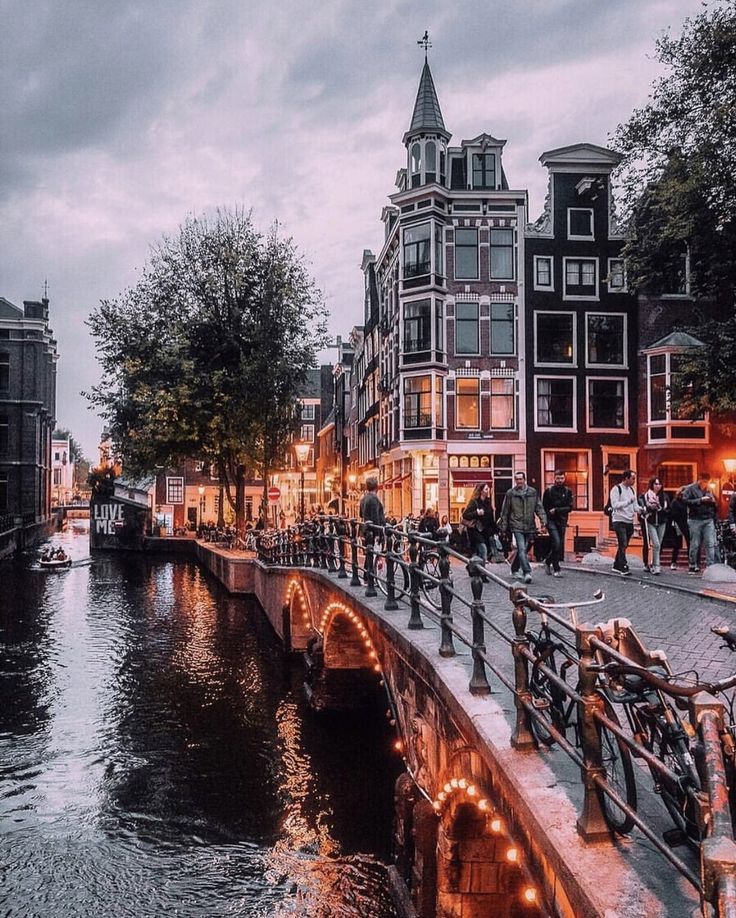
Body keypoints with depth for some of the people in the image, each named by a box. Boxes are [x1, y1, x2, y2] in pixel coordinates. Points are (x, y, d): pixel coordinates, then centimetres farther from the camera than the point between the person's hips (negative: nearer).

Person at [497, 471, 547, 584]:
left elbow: (539, 508, 10)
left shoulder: (533, 492, 9)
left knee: (524, 550, 10)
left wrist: (543, 520, -2)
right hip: (517, 526, -3)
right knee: (522, 549, -15)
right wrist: (503, 527, 6)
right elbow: (505, 511, 8)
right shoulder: (510, 493, 4)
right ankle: (527, 572, -21)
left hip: (529, 527, 3)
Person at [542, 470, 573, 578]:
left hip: (562, 522, 4)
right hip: (551, 521, -4)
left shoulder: (567, 491, 6)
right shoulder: (549, 491, 0)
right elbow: (544, 507, 3)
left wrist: (556, 510, -12)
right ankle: (556, 569, -9)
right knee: (556, 543, -17)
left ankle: (548, 561, 31)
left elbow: (569, 508, -2)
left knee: (560, 546, 7)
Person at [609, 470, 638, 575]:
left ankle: (617, 566, 21)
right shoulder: (616, 489, -8)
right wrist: (629, 501, -21)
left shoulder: (632, 490, 15)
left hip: (629, 521, 7)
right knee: (623, 544, -12)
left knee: (624, 545, 12)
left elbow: (635, 505, 17)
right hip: (619, 520, -7)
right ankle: (624, 568, -13)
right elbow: (615, 504, -17)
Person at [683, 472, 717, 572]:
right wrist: (700, 500, -17)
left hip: (709, 520, 4)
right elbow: (686, 501, -13)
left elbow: (713, 506, 25)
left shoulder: (708, 490, 17)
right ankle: (693, 566, 12)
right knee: (695, 545, 2)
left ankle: (710, 566, -3)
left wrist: (713, 501, 2)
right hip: (695, 520, -4)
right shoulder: (690, 489, 0)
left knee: (711, 544, -3)